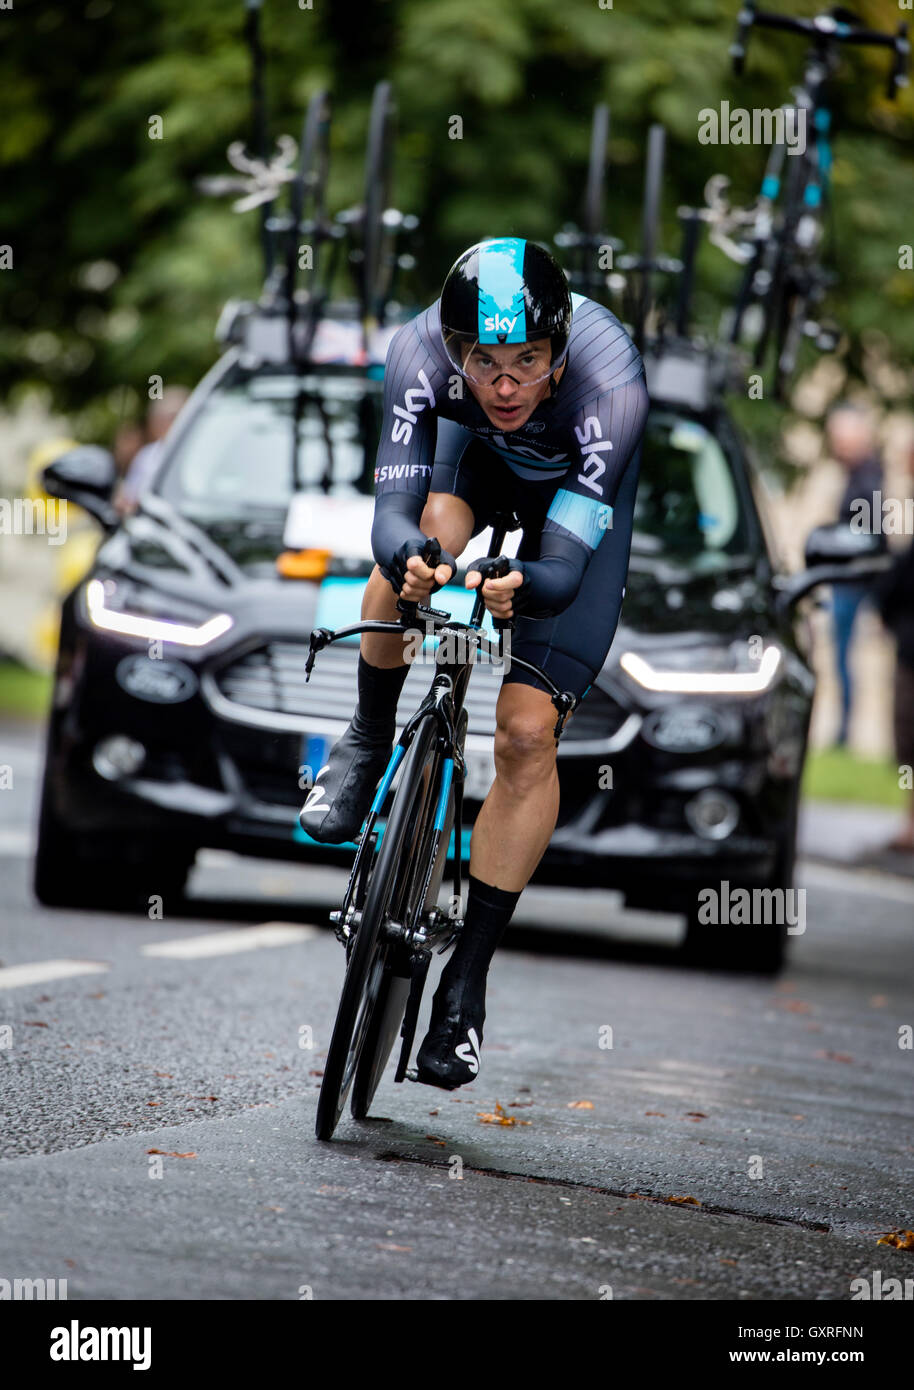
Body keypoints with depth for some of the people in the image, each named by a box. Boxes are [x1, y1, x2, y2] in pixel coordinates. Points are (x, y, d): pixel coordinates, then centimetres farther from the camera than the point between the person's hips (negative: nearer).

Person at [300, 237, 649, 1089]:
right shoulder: (422, 352, -36)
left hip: (581, 480, -1)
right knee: (429, 538, -36)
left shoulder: (610, 386, -41)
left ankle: (466, 980, 1)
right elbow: (392, 515, -41)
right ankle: (368, 742, -9)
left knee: (527, 735, -11)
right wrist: (410, 555, -63)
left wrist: (519, 587, -65)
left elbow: (564, 567, -43)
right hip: (473, 449, 1)